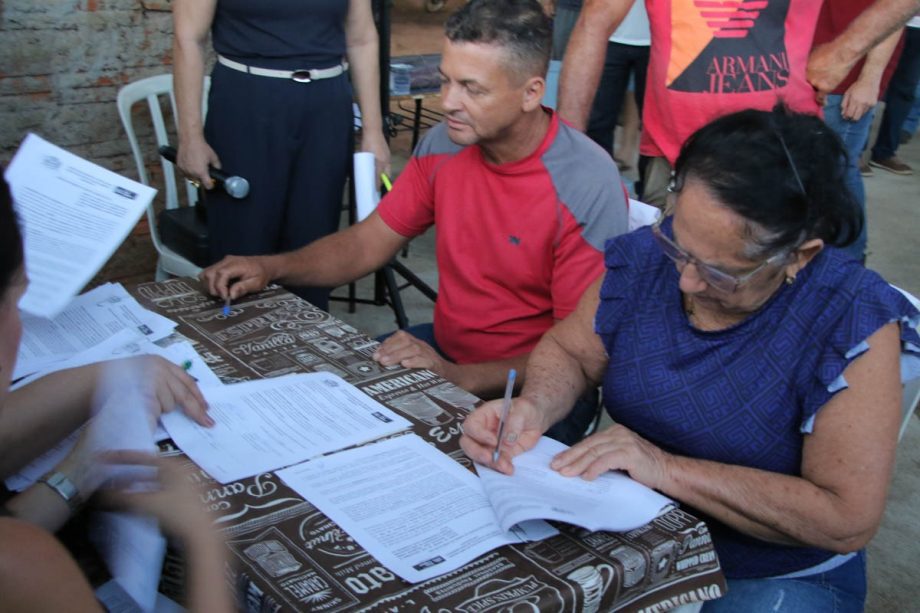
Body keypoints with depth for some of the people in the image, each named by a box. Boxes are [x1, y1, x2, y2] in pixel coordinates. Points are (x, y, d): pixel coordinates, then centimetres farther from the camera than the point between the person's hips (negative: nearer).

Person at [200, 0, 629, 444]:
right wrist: (271, 268, -10)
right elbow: (368, 242, 7)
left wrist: (462, 378, -32)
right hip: (442, 350, 6)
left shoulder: (589, 187, -21)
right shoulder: (444, 145, -2)